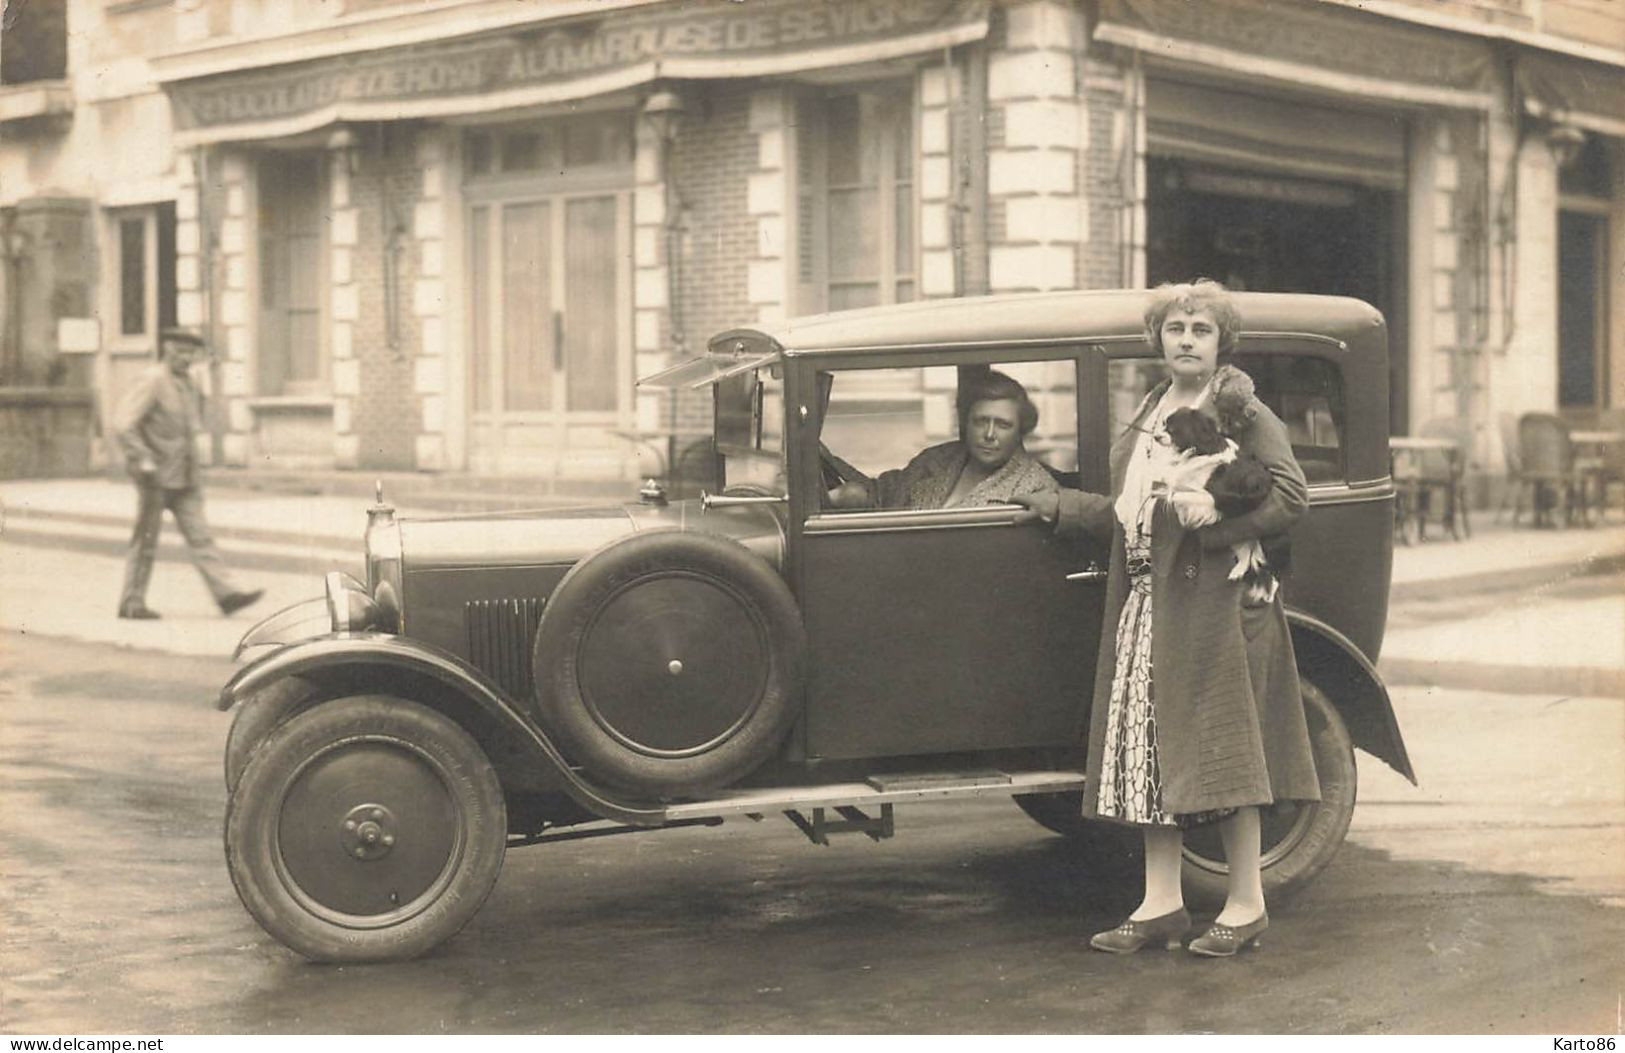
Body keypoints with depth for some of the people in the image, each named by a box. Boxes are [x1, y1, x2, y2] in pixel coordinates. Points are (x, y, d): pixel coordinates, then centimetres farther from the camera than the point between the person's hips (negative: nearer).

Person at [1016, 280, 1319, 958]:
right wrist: (1058, 506, 24)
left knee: (1219, 745, -4)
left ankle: (1246, 904, 7)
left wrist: (1208, 522, -19)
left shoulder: (1243, 412, -4)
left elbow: (1290, 496, -13)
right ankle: (1160, 904, 13)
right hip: (1144, 603, 7)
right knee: (1149, 750, 7)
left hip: (1213, 600, -7)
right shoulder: (1146, 418, 18)